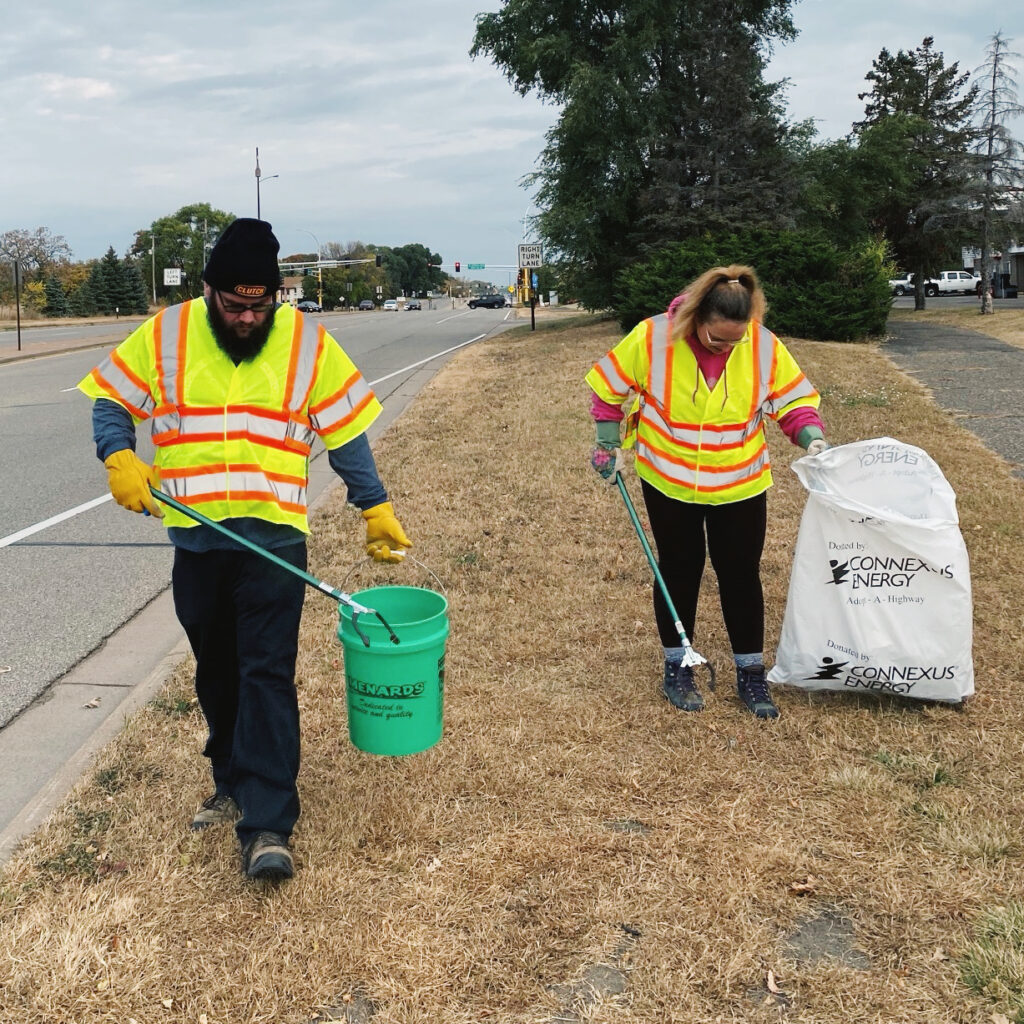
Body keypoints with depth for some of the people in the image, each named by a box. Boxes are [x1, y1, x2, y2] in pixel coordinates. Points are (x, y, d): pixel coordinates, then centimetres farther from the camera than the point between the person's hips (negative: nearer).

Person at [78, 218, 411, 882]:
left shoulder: (307, 342, -1)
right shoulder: (166, 335, 1)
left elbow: (347, 436, 3)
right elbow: (112, 400, 7)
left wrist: (376, 510, 1)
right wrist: (120, 457, -13)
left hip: (274, 538, -3)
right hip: (196, 539, 3)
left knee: (267, 675, -8)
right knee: (217, 674, 15)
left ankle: (268, 827, -6)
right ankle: (235, 784, 34)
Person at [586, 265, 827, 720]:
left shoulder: (764, 346, -14)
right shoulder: (652, 338, -18)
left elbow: (795, 400, -2)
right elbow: (608, 387, -5)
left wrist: (812, 438, -19)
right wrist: (609, 445, -2)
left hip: (740, 486, 1)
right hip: (668, 482, -1)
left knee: (741, 574, 7)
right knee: (679, 570, 11)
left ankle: (750, 673, 22)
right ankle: (677, 668, 26)